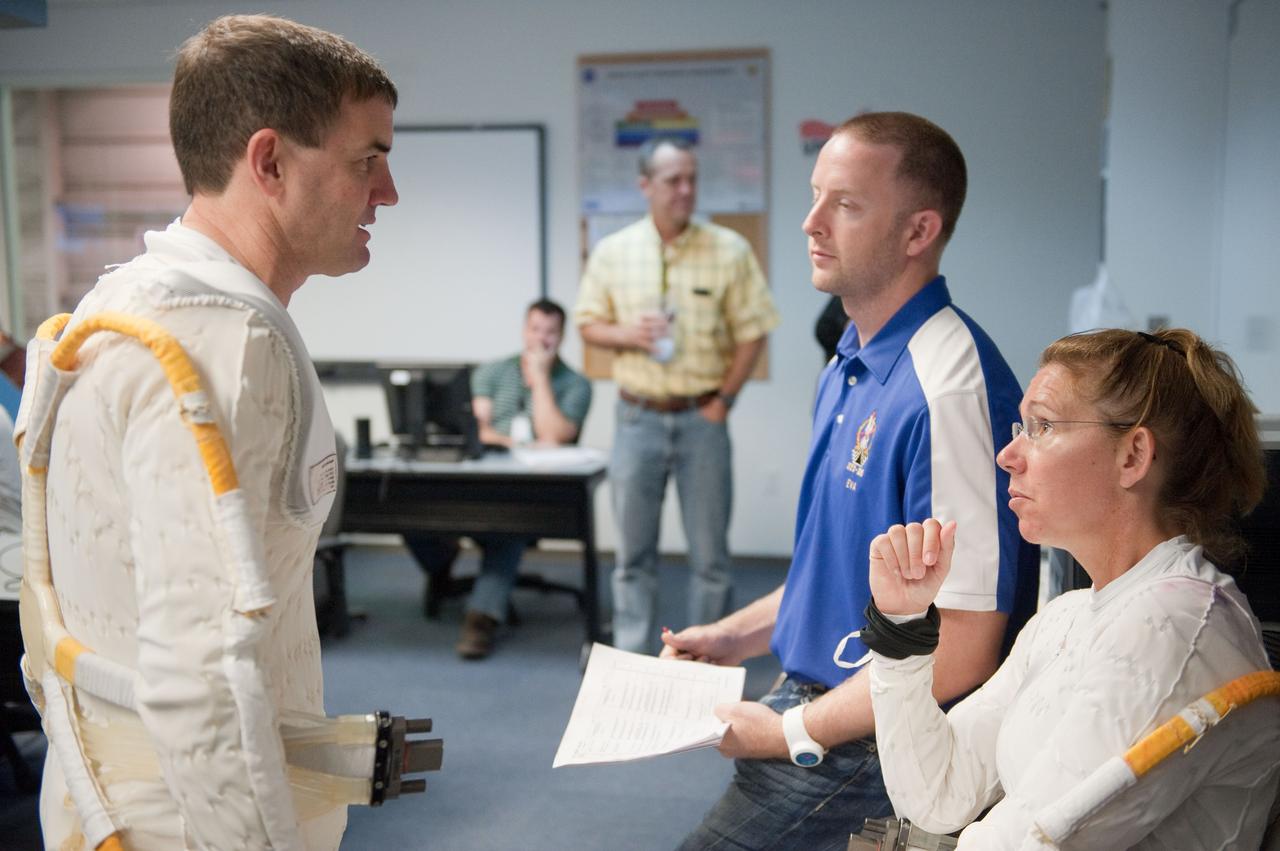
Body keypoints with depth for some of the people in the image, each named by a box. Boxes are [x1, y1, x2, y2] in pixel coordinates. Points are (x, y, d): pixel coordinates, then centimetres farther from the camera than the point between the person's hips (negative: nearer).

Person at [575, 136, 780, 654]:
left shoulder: (729, 250, -4)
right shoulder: (612, 252, 2)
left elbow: (751, 334, -1)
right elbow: (589, 326, 8)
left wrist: (723, 402, -6)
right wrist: (628, 334, -12)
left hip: (702, 417, -1)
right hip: (638, 417, 2)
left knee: (709, 552, 5)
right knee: (634, 553, 8)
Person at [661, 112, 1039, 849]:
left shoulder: (948, 388, -24)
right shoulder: (850, 363, 8)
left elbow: (960, 654, -23)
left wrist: (794, 730, -15)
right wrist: (735, 637, 11)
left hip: (872, 751, -9)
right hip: (813, 700, 9)